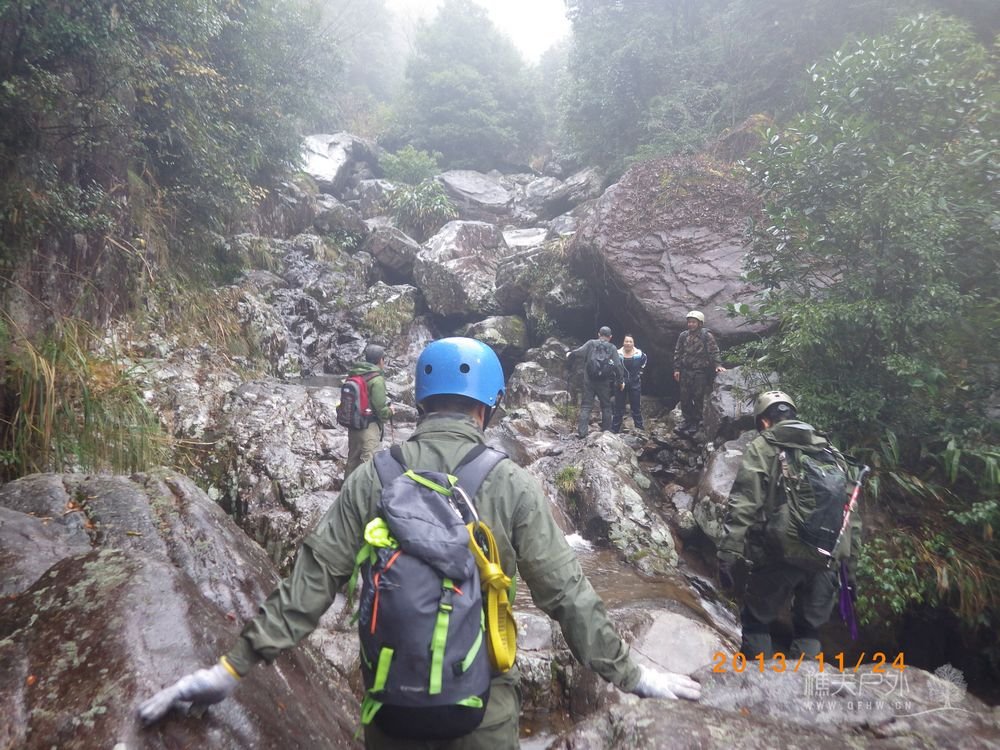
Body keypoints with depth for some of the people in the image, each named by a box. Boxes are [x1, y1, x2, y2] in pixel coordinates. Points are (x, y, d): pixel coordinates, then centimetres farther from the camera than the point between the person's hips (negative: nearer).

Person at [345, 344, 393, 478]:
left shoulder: (353, 375, 5)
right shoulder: (377, 379, -16)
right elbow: (382, 411, -18)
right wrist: (390, 410, 5)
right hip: (369, 427, -8)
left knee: (353, 461, 19)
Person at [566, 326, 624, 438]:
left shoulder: (591, 343, 1)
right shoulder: (612, 348, 2)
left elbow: (579, 352, -7)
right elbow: (618, 365, -2)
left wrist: (570, 354, 14)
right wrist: (621, 380, 6)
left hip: (589, 381, 0)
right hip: (605, 382, 0)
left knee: (586, 406, 3)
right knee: (606, 406, 14)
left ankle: (582, 431, -5)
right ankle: (606, 430, 16)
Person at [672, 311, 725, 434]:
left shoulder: (707, 336, -6)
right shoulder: (683, 336, 7)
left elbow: (714, 352, -10)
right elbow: (677, 353, 10)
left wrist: (718, 365, -24)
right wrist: (676, 369, 5)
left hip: (700, 372, -4)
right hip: (685, 372, 4)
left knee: (698, 398, 2)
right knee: (685, 398, 8)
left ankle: (696, 422, 13)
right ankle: (688, 420, 22)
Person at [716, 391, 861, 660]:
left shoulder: (761, 448, 1)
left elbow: (742, 507, -10)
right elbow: (852, 516, 14)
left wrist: (728, 557, -10)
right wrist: (850, 566, 19)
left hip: (779, 557, -4)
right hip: (827, 559, 4)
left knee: (757, 622, 13)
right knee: (809, 630, 19)